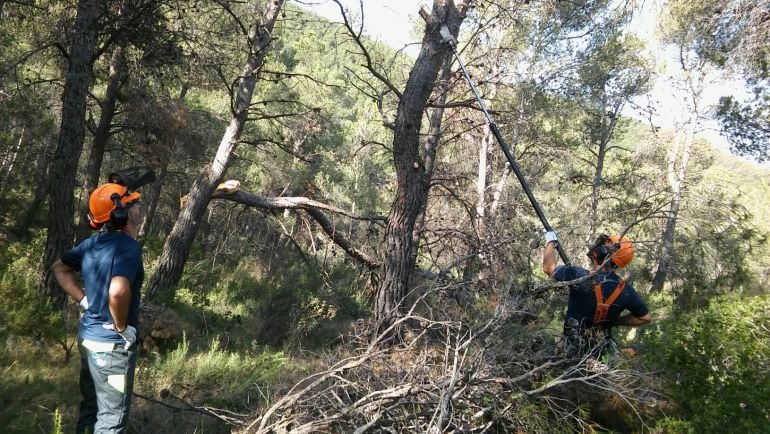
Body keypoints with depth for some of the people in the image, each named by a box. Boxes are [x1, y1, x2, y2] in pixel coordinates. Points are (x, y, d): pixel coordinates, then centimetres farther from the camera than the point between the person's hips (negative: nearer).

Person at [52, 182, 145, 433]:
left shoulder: (93, 243, 4)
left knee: (90, 408, 23)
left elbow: (59, 268, 19)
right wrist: (121, 327, -22)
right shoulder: (128, 245, -22)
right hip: (113, 345, -8)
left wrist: (84, 300, 12)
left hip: (87, 337, 8)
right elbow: (118, 291, -38)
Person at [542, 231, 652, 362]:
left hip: (574, 351, -4)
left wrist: (551, 241, 12)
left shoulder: (579, 276, -23)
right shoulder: (626, 290, -10)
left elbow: (549, 267, -5)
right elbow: (646, 317, 5)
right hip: (604, 353, 4)